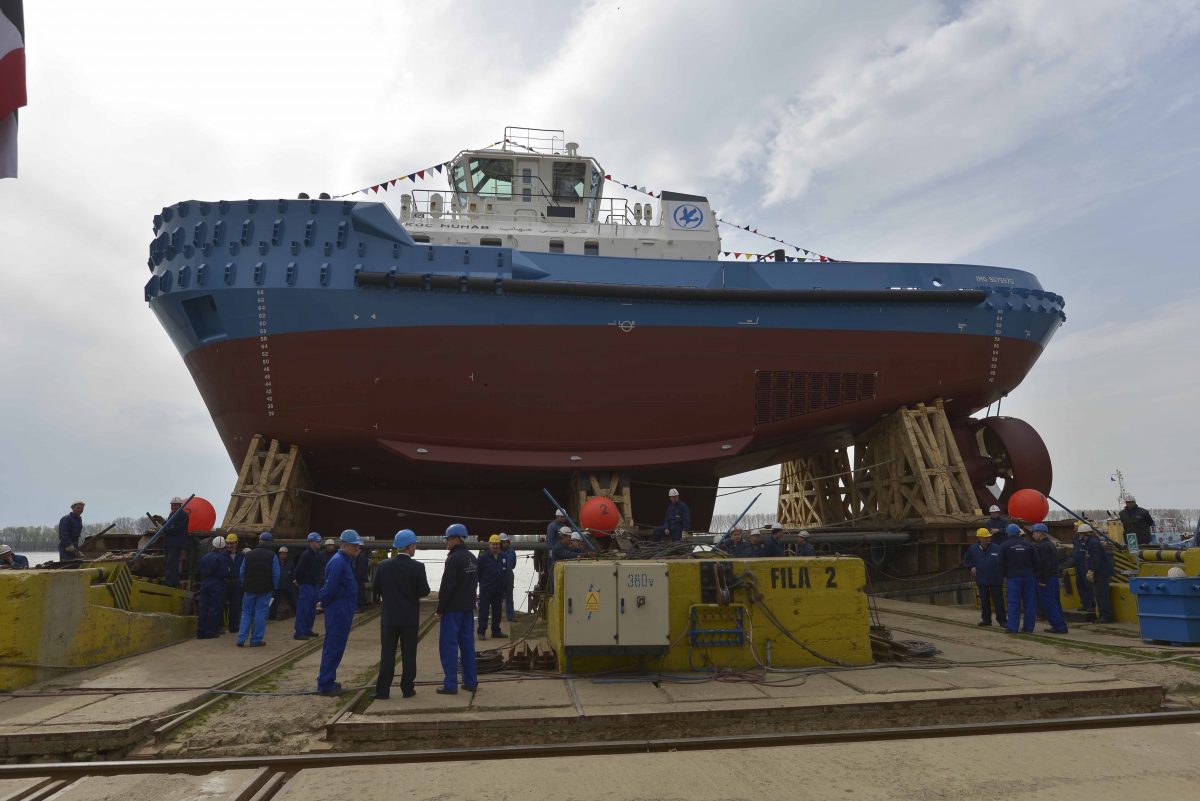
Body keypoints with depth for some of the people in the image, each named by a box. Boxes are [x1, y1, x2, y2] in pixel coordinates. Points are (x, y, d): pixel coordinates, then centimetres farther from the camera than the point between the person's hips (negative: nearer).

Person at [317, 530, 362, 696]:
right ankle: (325, 685, 3)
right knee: (334, 647, -4)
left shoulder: (346, 561, 14)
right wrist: (324, 604, -7)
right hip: (339, 611, -10)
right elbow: (330, 588, -20)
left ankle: (325, 681, 27)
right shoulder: (338, 562, -18)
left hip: (343, 611, 10)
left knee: (333, 646, 17)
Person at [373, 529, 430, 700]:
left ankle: (382, 691, 9)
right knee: (409, 655, 9)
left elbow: (377, 590, 2)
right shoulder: (417, 567, -13)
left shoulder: (382, 565, -5)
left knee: (387, 654, 8)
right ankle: (407, 689, 14)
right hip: (410, 618, -2)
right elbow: (424, 591, -11)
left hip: (389, 617, 2)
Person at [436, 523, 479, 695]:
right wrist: (469, 602, 18)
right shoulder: (472, 558, 11)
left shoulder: (453, 559, -16)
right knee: (467, 644, 12)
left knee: (448, 645, -1)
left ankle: (450, 685, 0)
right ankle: (470, 682, 16)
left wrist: (440, 609, -11)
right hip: (468, 608, 8)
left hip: (452, 609, -8)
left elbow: (446, 586, -18)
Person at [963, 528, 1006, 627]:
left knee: (998, 600, 1)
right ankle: (986, 619, 22)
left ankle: (1002, 619, 11)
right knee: (984, 601, 11)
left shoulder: (996, 549, -5)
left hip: (995, 579, -2)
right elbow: (966, 561, 14)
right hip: (981, 580, 2)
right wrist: (972, 567, -2)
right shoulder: (973, 549, 1)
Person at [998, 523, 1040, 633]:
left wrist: (1004, 575, 12)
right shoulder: (1029, 544, 6)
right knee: (1030, 603, 8)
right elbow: (1036, 562, 7)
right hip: (1029, 577, 3)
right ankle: (1028, 627, 9)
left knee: (1013, 603, -2)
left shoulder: (1005, 546, -2)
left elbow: (1002, 563, 0)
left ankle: (1012, 628, -4)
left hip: (1013, 577, -3)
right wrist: (1034, 574, 19)